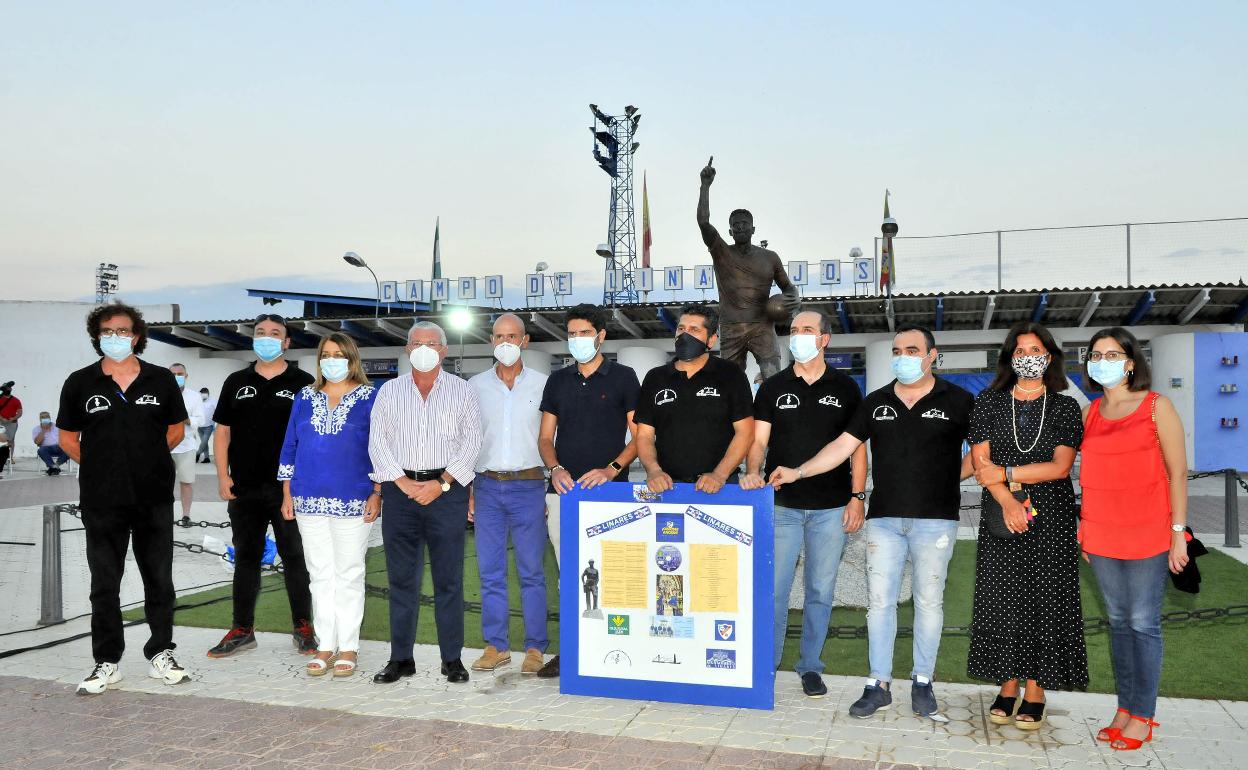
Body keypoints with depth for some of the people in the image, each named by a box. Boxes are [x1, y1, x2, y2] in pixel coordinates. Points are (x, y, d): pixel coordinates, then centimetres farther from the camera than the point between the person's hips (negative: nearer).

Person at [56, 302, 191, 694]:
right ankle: (106, 662, 19)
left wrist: (147, 458, 7)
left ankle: (161, 654, 22)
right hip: (102, 501, 0)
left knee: (159, 580, 8)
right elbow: (68, 437, 9)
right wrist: (103, 466, 6)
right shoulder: (80, 383, 1)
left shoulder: (161, 380, 2)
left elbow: (176, 429, 12)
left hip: (154, 498, 1)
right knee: (104, 585, 7)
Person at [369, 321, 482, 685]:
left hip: (447, 489, -2)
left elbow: (472, 441, 0)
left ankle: (452, 658, 9)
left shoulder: (462, 391, 7)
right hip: (400, 490, 2)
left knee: (449, 579, 1)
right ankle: (400, 658, 14)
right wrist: (402, 481, -7)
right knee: (401, 577, 6)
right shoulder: (389, 391, 12)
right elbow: (377, 440, 5)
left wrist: (441, 483, -10)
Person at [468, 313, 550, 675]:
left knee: (531, 571, 1)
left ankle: (536, 648, 10)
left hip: (528, 485, -2)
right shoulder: (475, 386, 9)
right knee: (490, 571, 6)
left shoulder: (543, 385, 3)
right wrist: (465, 488, 6)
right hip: (487, 486, 2)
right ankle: (496, 646, 16)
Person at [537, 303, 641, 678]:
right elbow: (545, 438, 15)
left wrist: (611, 469, -15)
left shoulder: (623, 377, 2)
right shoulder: (558, 380, 14)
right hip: (563, 491, 4)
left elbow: (640, 436, -1)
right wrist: (555, 468, -5)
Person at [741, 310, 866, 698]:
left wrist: (857, 496, -2)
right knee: (774, 589, 1)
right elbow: (758, 439, 2)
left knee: (820, 591, 7)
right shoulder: (772, 387, 7)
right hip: (782, 505, 0)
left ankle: (811, 667, 20)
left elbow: (858, 446, 6)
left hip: (831, 508, 0)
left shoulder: (845, 388, 6)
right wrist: (752, 471, -18)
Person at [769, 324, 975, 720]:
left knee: (929, 600, 6)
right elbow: (843, 445, 7)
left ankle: (923, 681, 21)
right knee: (879, 599, 2)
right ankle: (878, 684, 11)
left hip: (935, 519, -2)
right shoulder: (876, 402, 9)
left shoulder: (957, 401, 1)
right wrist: (798, 471, -2)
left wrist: (952, 476, -5)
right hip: (884, 518, 3)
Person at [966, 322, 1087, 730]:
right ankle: (1008, 688, 12)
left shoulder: (1065, 407, 5)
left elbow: (1060, 467, -6)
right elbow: (981, 461, -3)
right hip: (1001, 515, 1)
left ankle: (1035, 692, 10)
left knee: (1043, 600, 1)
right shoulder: (989, 403, 6)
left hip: (1050, 519, -1)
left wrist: (1006, 473, -12)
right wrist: (1006, 500, -16)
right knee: (1001, 598, 2)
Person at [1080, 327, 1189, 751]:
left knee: (1143, 624, 1)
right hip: (1101, 534, 4)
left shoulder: (1157, 406, -3)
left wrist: (1178, 532, -8)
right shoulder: (1089, 413, 9)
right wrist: (1081, 527, 9)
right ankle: (1124, 708, 20)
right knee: (1118, 621, 10)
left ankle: (1142, 716, 11)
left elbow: (1177, 472, -5)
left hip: (1147, 533, -4)